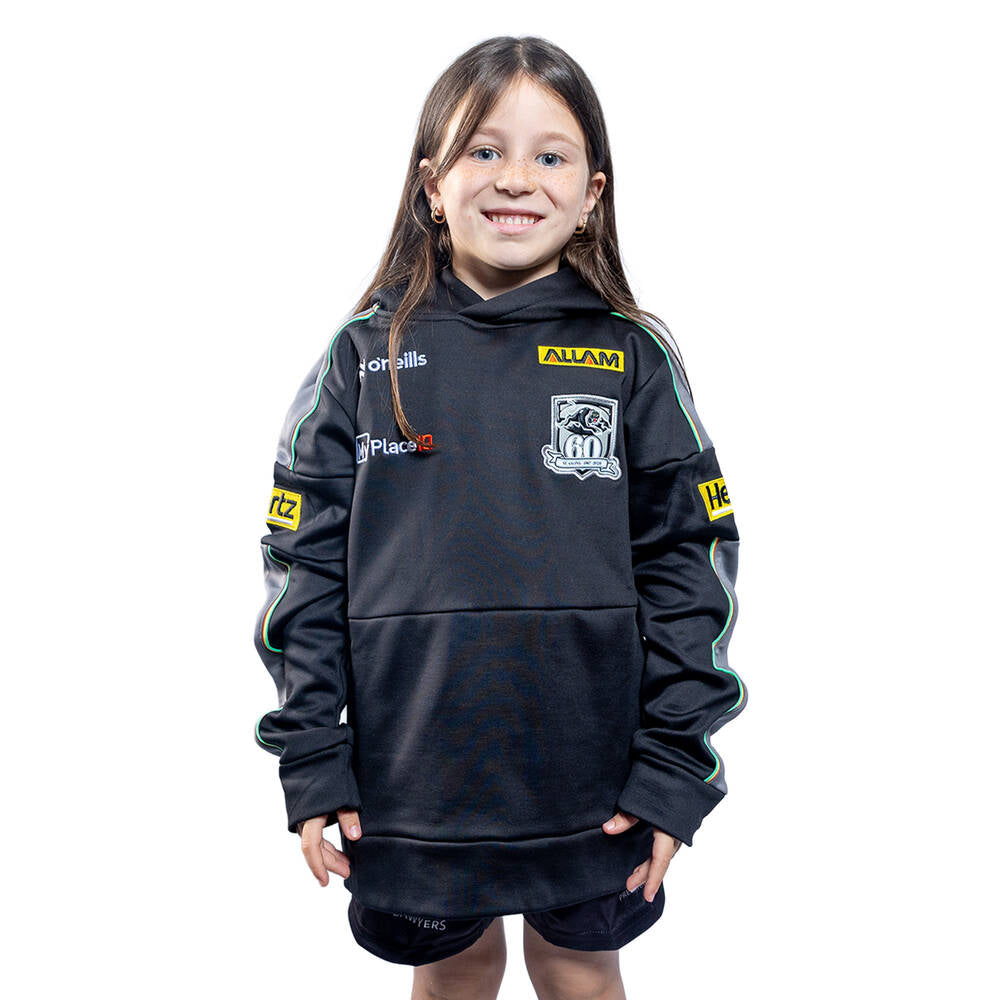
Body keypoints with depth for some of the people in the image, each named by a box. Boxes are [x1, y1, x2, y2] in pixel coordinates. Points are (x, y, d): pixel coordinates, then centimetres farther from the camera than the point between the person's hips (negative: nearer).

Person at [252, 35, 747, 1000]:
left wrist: (676, 762, -6)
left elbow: (690, 561, -3)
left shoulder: (636, 355, -4)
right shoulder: (365, 354, -3)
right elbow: (304, 562, -1)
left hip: (590, 773, 0)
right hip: (409, 773, 1)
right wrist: (309, 760, -4)